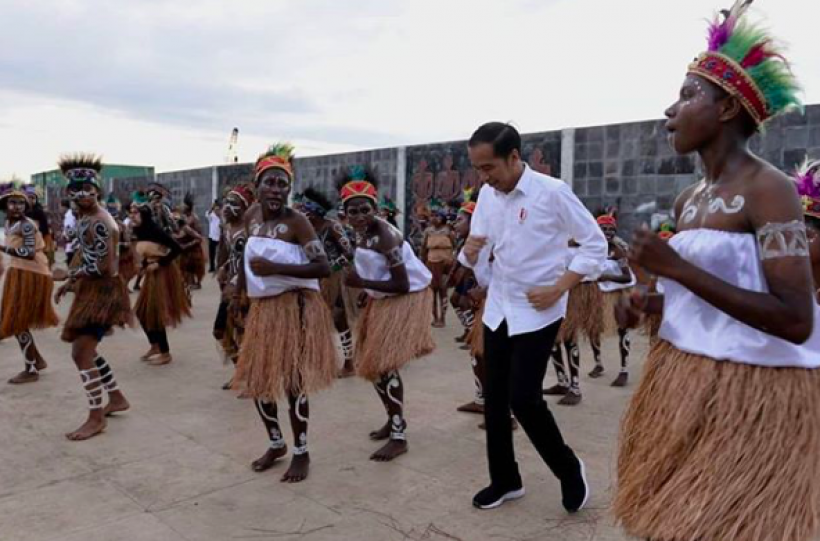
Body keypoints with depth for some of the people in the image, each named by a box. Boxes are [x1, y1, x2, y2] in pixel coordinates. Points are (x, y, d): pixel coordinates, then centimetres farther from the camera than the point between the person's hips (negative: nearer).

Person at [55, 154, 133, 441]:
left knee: (80, 353, -8)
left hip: (103, 291, -10)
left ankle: (96, 418, 2)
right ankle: (116, 399, 31)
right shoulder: (85, 217, 10)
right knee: (86, 349, 18)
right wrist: (69, 283, 11)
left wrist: (71, 275, -8)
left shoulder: (99, 223, -21)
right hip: (91, 290, 10)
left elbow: (104, 267, -25)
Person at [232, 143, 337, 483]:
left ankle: (302, 454, 18)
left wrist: (274, 268, -25)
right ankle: (276, 444, 33)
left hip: (295, 308, -7)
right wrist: (239, 291, 19)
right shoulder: (252, 216, 5)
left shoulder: (296, 221, -15)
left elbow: (324, 268, -23)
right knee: (257, 379, 12)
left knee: (292, 381, 0)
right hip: (262, 308, 7)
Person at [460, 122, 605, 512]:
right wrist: (469, 252, -16)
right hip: (497, 309, 6)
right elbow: (476, 254, 8)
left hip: (537, 313, -6)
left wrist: (558, 290, -17)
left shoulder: (552, 192, -15)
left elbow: (595, 244, -9)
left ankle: (570, 470, 19)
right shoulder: (486, 195, 2)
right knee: (494, 398, 10)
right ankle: (504, 480, 28)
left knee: (523, 398, -8)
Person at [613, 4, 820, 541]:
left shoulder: (768, 188, -15)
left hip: (752, 394, -7)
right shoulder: (689, 200, 9)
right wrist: (647, 303, 1)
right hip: (683, 386, 8)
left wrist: (675, 267, -24)